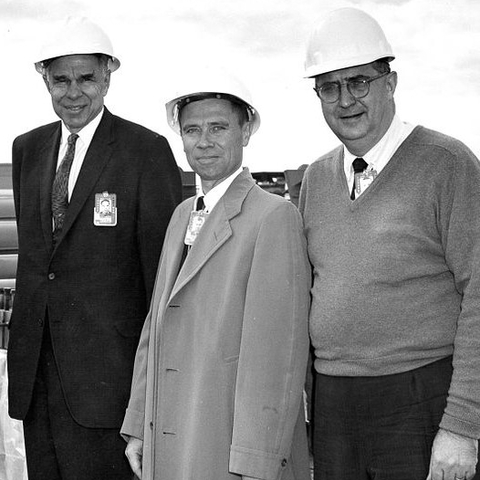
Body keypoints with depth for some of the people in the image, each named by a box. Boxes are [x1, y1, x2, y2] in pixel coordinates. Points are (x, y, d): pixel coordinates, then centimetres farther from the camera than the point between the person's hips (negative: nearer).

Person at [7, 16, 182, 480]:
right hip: (35, 366, 6)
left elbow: (163, 264, -7)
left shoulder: (147, 151, -7)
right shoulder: (27, 148, 12)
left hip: (106, 369, -5)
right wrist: (24, 339, 14)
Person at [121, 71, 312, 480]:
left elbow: (277, 352, -18)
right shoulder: (183, 215, 12)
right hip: (170, 443, 7)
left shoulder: (275, 217, -13)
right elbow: (157, 327, 14)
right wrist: (138, 427, 12)